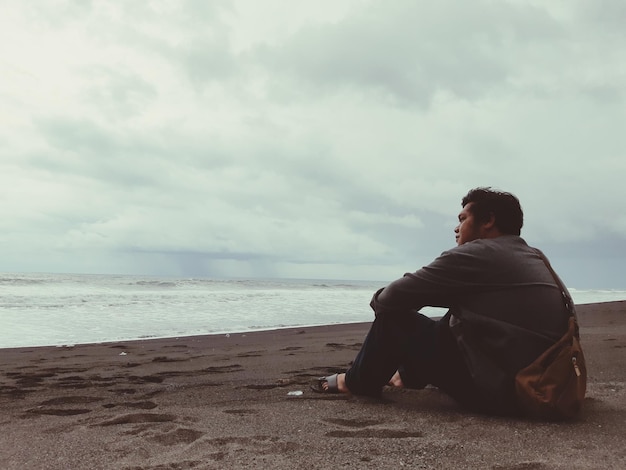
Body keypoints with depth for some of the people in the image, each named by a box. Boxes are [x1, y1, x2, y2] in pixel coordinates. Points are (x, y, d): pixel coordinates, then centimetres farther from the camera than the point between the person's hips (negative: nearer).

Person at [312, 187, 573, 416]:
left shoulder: (475, 255, -13)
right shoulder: (534, 258, 12)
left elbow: (391, 299, -9)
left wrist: (379, 299, 12)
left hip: (496, 388, -8)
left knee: (394, 317, 3)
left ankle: (358, 382, 25)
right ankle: (409, 375, 43)